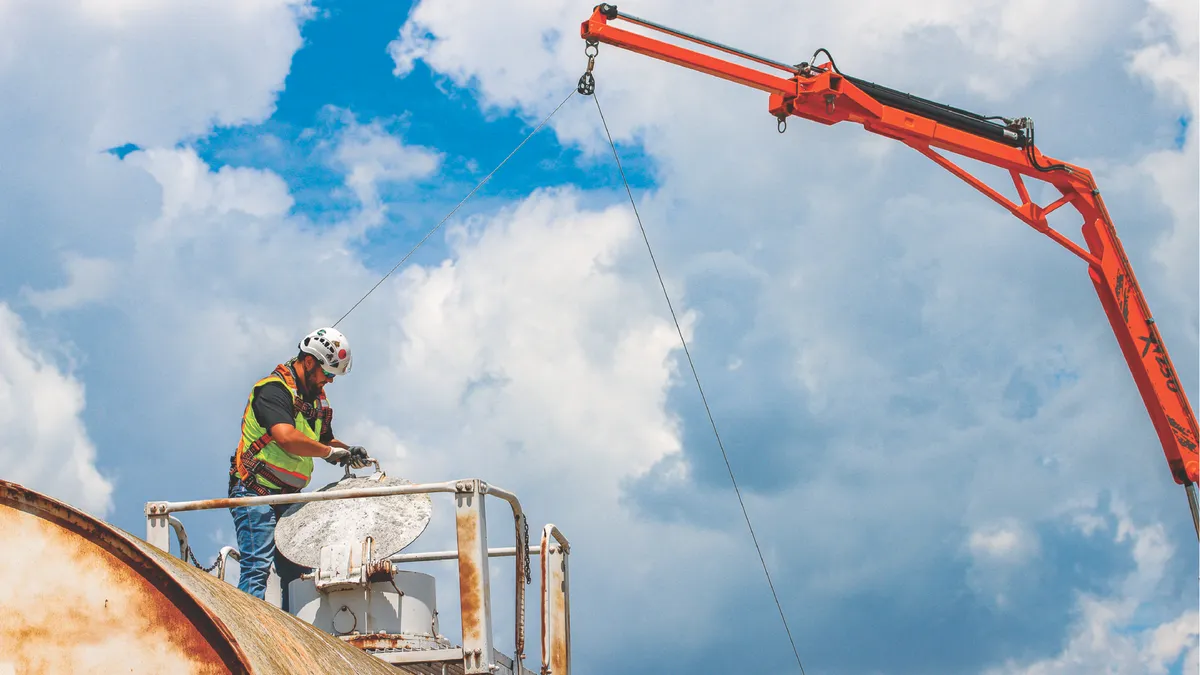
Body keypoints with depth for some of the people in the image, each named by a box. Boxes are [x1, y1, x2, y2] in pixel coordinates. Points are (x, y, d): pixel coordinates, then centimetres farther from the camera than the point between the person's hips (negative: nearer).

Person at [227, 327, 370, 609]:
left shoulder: (317, 398, 14)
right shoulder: (274, 389, -15)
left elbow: (326, 440, 25)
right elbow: (286, 437, -30)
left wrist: (348, 452, 3)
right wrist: (331, 452, -19)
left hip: (288, 498, 9)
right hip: (256, 492, -9)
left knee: (297, 572, 7)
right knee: (257, 567, -16)